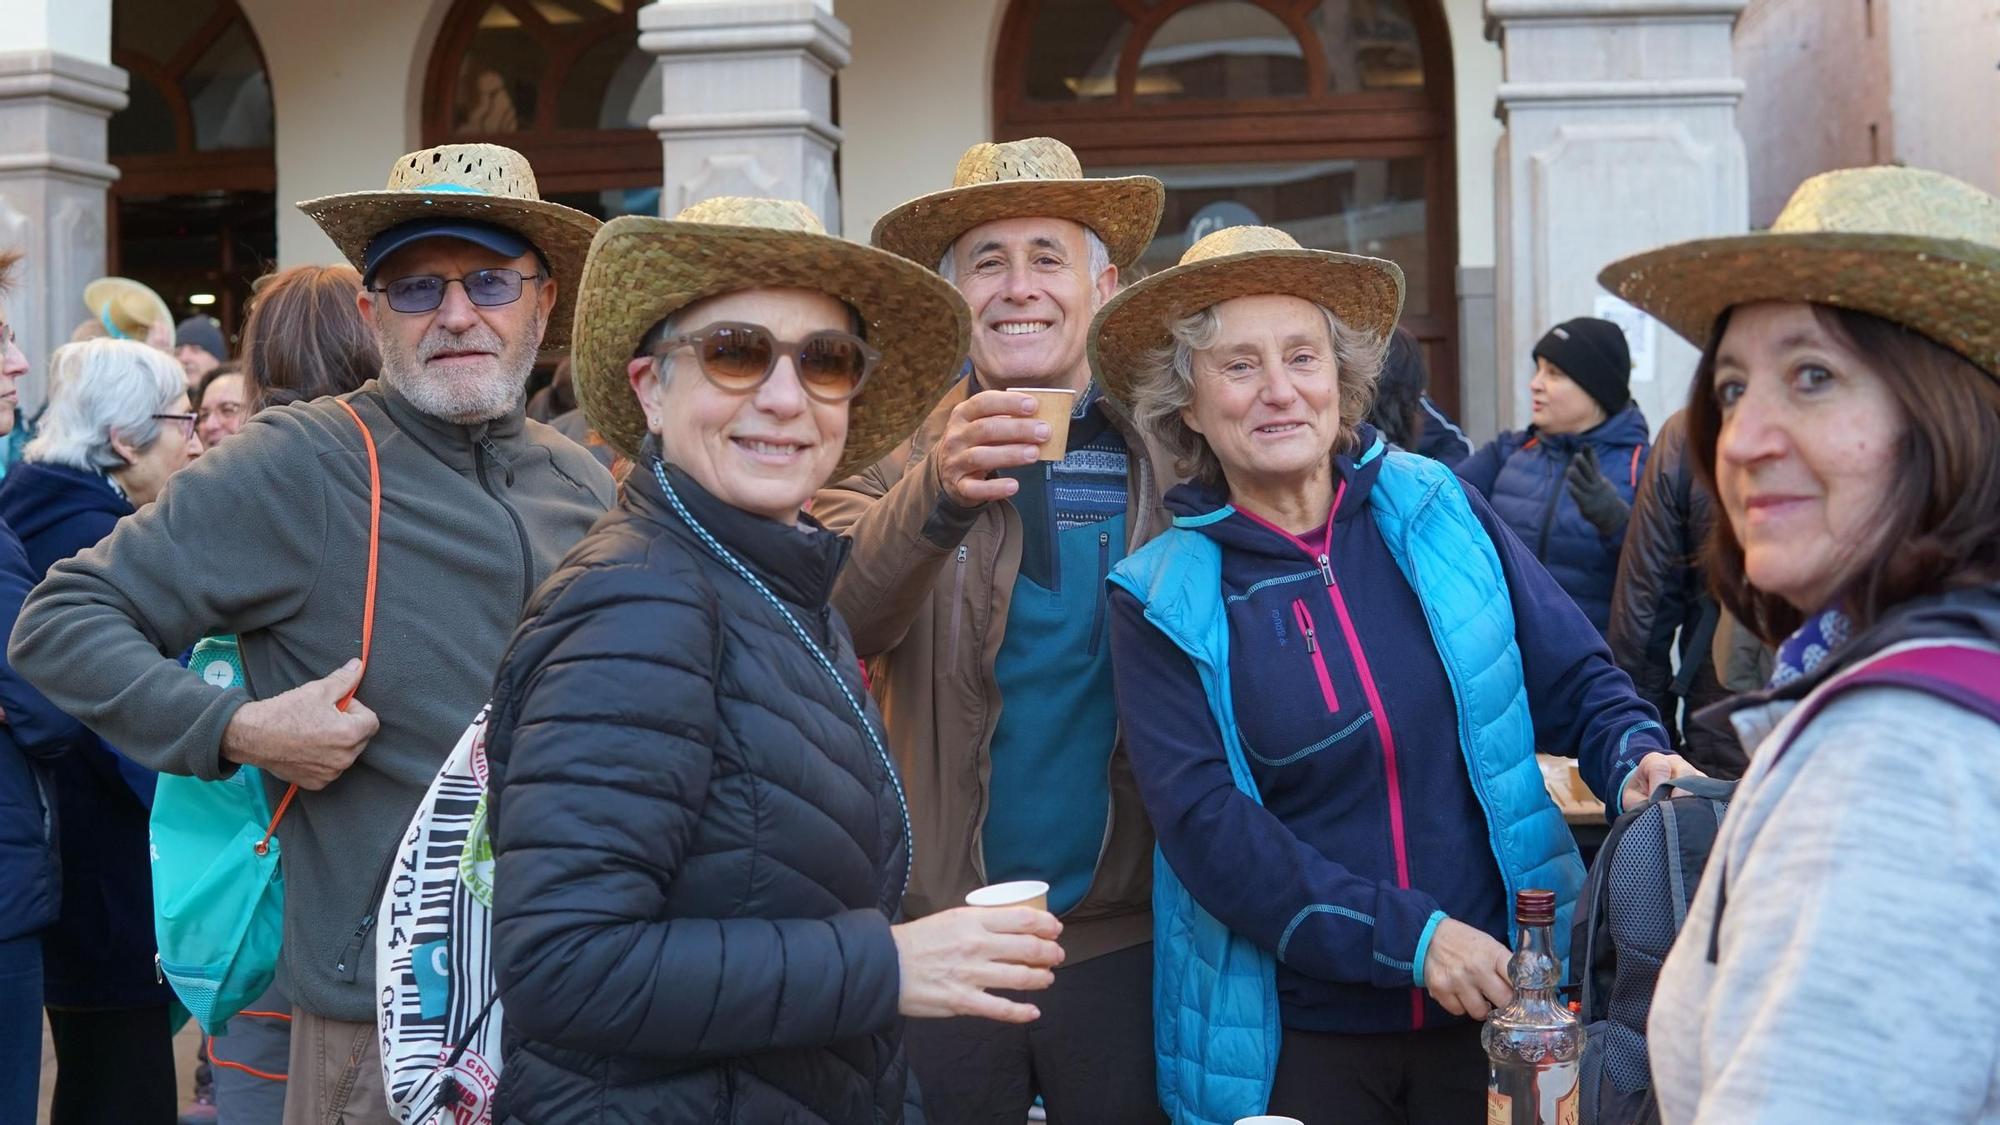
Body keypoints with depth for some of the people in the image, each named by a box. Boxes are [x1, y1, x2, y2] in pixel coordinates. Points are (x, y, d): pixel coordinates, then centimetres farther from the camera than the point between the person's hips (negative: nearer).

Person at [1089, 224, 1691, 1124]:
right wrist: (1409, 935, -20)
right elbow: (1205, 824, -12)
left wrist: (1636, 762, -16)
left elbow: (1577, 682, 6)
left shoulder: (1438, 512, 0)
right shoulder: (1163, 600, -5)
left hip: (1497, 1008, 2)